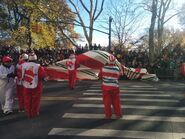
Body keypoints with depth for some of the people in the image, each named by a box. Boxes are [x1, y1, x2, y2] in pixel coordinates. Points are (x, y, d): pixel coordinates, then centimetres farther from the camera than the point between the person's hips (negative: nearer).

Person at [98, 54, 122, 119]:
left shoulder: (103, 68, -8)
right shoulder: (117, 69, -8)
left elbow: (100, 76, 3)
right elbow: (118, 77, 4)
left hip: (106, 87, 0)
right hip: (115, 87, 0)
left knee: (107, 101, 9)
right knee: (116, 101, 12)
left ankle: (108, 114, 14)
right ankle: (118, 114, 20)